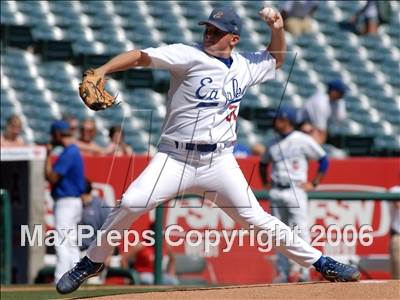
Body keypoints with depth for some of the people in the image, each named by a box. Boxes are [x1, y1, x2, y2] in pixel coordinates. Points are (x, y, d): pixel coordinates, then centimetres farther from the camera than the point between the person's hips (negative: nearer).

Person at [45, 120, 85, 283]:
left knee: (62, 244, -13)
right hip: (74, 201, 11)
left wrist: (48, 156, -10)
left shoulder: (68, 153, -16)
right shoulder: (74, 151, 16)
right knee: (71, 244, 12)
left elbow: (51, 177, -18)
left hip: (66, 202, -11)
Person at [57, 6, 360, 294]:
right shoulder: (189, 56, -7)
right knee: (130, 204, -20)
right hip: (175, 159, -2)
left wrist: (278, 28, 9)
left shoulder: (244, 66, 7)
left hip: (220, 162, 2)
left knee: (256, 219, -2)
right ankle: (92, 262, -2)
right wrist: (99, 72, -31)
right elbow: (141, 56, -17)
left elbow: (276, 59, 28)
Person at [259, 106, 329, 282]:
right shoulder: (273, 143, 12)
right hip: (276, 193, 5)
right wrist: (265, 183, 16)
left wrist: (314, 184, -3)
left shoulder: (303, 140, -3)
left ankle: (304, 270, -10)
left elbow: (323, 160, 1)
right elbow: (263, 163, 29)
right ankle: (283, 271, 11)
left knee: (301, 231, -11)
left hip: (296, 190, -5)